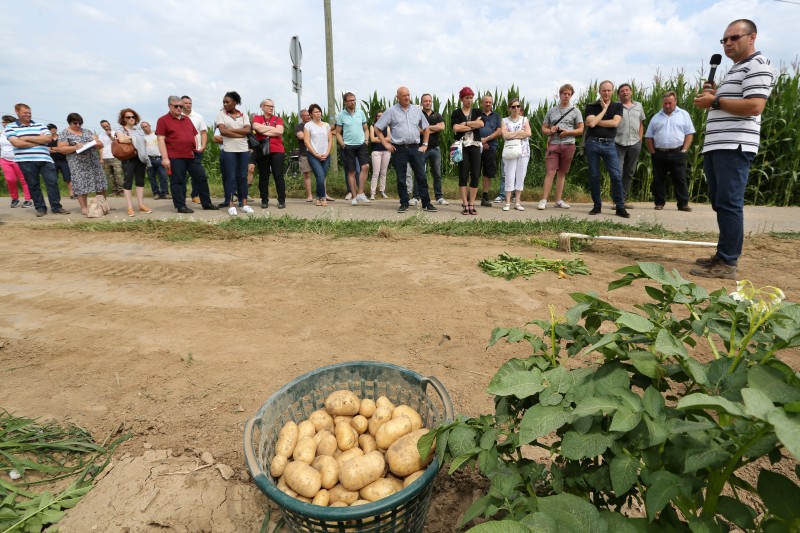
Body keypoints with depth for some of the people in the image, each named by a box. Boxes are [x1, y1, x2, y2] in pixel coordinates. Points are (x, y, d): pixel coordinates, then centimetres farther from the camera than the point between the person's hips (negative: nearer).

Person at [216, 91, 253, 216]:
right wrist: (240, 134, -8)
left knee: (242, 177, 4)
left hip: (243, 150, 2)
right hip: (228, 150, -2)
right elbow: (222, 131, -9)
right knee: (230, 177, -2)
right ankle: (231, 205, 1)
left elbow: (248, 130, -5)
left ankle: (244, 204, 9)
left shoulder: (243, 115, 10)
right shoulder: (220, 114, 4)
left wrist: (231, 130, -10)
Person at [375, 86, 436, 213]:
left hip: (415, 148, 2)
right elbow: (377, 128, 3)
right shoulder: (391, 111, 3)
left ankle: (426, 203, 9)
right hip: (399, 149, -2)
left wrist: (425, 144, 11)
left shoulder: (417, 110, 12)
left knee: (421, 176, 1)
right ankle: (404, 204, 15)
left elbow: (426, 128, 21)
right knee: (401, 178, 3)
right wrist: (386, 144, -3)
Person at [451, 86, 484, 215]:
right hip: (462, 146, -2)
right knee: (463, 175, -3)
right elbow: (456, 128, -10)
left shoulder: (477, 112, 15)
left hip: (475, 146, 2)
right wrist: (473, 125, -4)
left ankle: (471, 204, 3)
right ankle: (465, 204, 1)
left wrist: (465, 123, -6)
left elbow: (481, 123, -5)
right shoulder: (456, 113, 8)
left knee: (475, 175, -2)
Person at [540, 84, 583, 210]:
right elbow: (543, 129, 13)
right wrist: (550, 131, -8)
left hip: (568, 145, 1)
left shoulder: (575, 111, 9)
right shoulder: (551, 111, 13)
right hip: (552, 144, 0)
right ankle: (544, 200, -12)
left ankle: (559, 200, 11)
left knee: (562, 173, 6)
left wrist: (568, 132, -11)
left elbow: (580, 130, 6)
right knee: (550, 172, -10)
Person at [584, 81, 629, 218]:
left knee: (616, 176, -7)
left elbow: (615, 123, -7)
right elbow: (591, 123, -10)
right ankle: (597, 206, 12)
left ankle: (620, 207, -3)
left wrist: (596, 122, -6)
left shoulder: (617, 106, 10)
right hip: (592, 143, 0)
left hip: (609, 144, 0)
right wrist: (604, 109, -3)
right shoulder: (591, 106, 7)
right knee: (594, 176, 2)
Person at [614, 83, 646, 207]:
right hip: (618, 143, -4)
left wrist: (640, 139, 11)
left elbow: (641, 124, 18)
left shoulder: (639, 106, 15)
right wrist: (611, 140, -9)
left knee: (629, 172, 8)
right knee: (618, 172, -10)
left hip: (634, 144, 5)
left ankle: (624, 199, 15)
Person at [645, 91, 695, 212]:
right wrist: (653, 152, 0)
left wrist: (684, 150, -7)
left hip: (677, 153, -2)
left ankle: (683, 204, 0)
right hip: (659, 154, 2)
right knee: (658, 180, 5)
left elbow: (689, 134, 3)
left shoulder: (683, 114, 7)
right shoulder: (656, 117, 12)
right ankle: (659, 203, 13)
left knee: (680, 179, -2)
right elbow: (649, 137, 10)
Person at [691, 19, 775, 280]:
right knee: (720, 204, 10)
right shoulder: (734, 70, 27)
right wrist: (711, 95, 14)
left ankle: (728, 264, -10)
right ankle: (723, 256, 16)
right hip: (715, 146, 10)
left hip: (734, 147, -10)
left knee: (729, 204, -12)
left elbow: (754, 106, -17)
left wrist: (714, 101, -10)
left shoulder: (757, 65, -4)